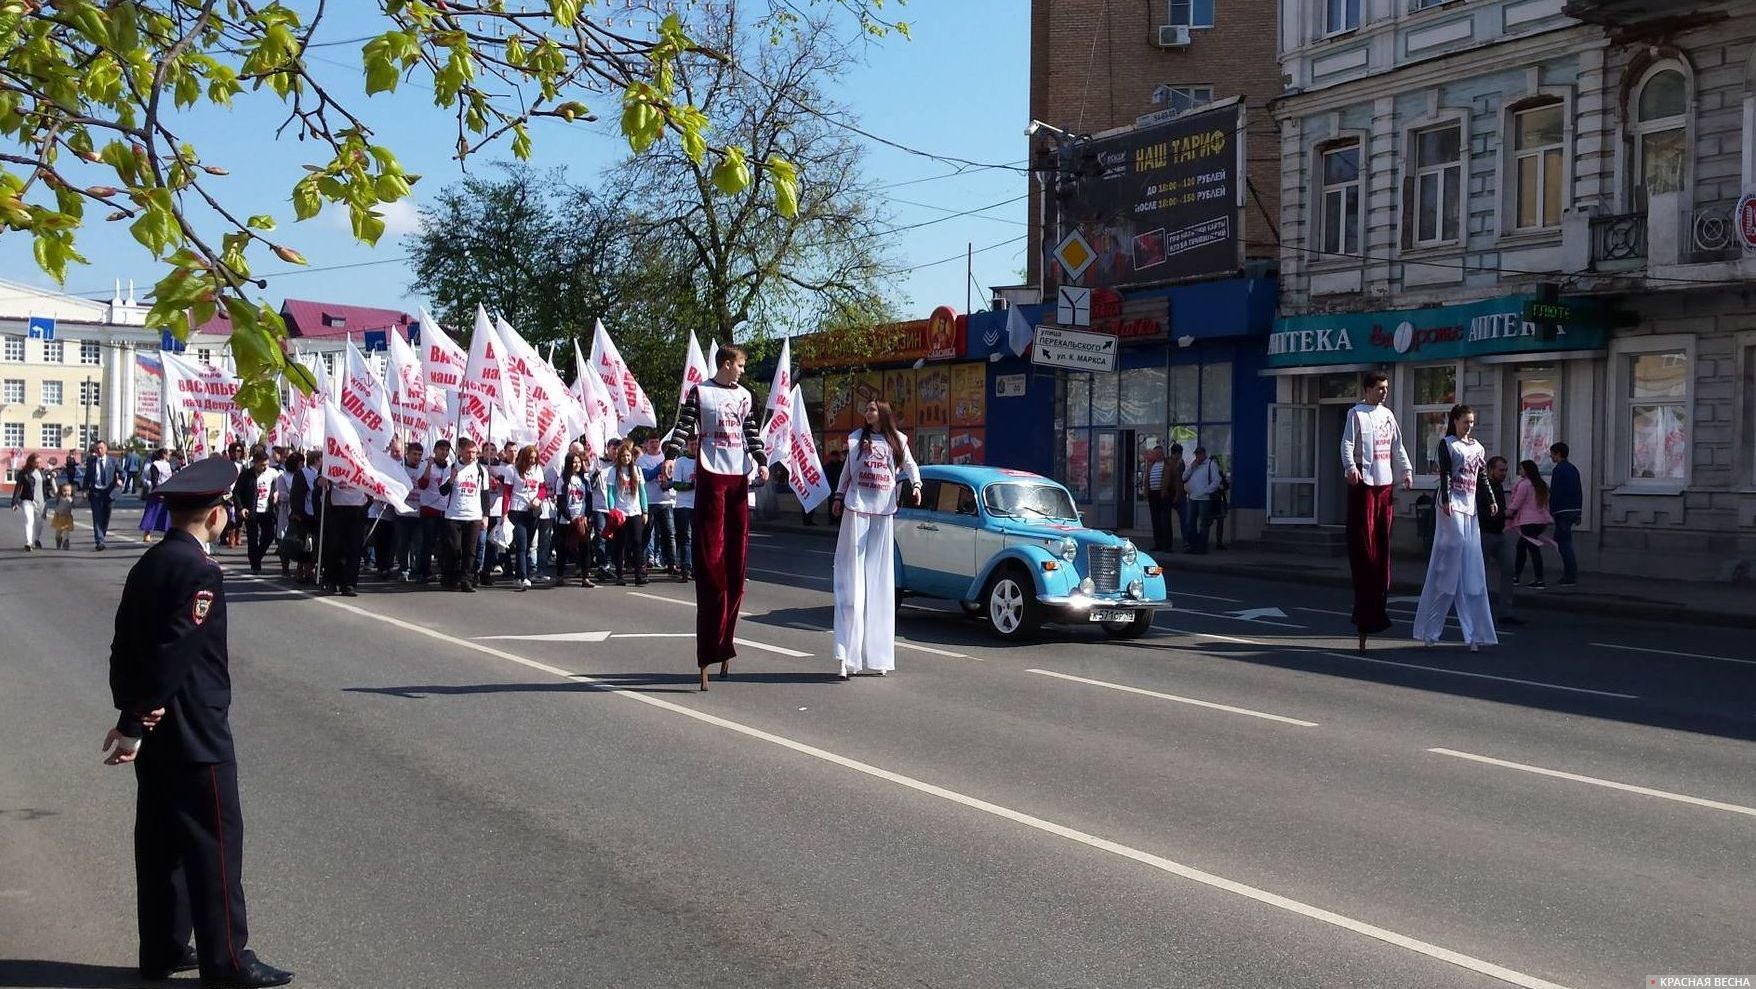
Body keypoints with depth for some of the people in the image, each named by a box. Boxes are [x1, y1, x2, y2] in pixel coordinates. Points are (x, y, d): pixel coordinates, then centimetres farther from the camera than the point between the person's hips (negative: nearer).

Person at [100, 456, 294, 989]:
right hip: (195, 738, -9)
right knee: (215, 843, -1)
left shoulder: (147, 565, 9)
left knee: (161, 840, 15)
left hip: (154, 733, 9)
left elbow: (124, 646, 9)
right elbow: (173, 656, -23)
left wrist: (130, 712, 7)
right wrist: (133, 725, -17)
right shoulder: (200, 572, -19)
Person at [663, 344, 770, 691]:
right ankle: (708, 654, -8)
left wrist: (761, 462, 0)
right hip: (711, 474, -5)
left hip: (739, 476, 6)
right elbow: (683, 428, -5)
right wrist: (670, 456, -18)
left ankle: (724, 644, 12)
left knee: (736, 560, 4)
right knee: (711, 559, -8)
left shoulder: (744, 396, 16)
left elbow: (752, 433, 14)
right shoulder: (699, 392, 1)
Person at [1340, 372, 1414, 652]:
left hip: (1385, 482, 7)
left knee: (1382, 542, 8)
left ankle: (1379, 600, 13)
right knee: (1363, 540, -7)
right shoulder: (1356, 413, -3)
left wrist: (1407, 470, 9)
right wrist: (1351, 467, -29)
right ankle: (1364, 603, -5)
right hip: (1364, 481, -7)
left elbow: (1397, 446, 21)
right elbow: (1347, 444, -13)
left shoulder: (1387, 415, 17)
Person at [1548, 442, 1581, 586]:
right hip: (1574, 510, 9)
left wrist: (1550, 512, -11)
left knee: (1564, 543, -6)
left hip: (1562, 511, -9)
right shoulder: (1573, 469, 15)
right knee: (1559, 540, 16)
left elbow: (1554, 493, -15)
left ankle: (1571, 577, -8)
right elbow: (1579, 492, 17)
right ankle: (1569, 573, 17)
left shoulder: (1558, 470, -12)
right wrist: (1578, 513, 21)